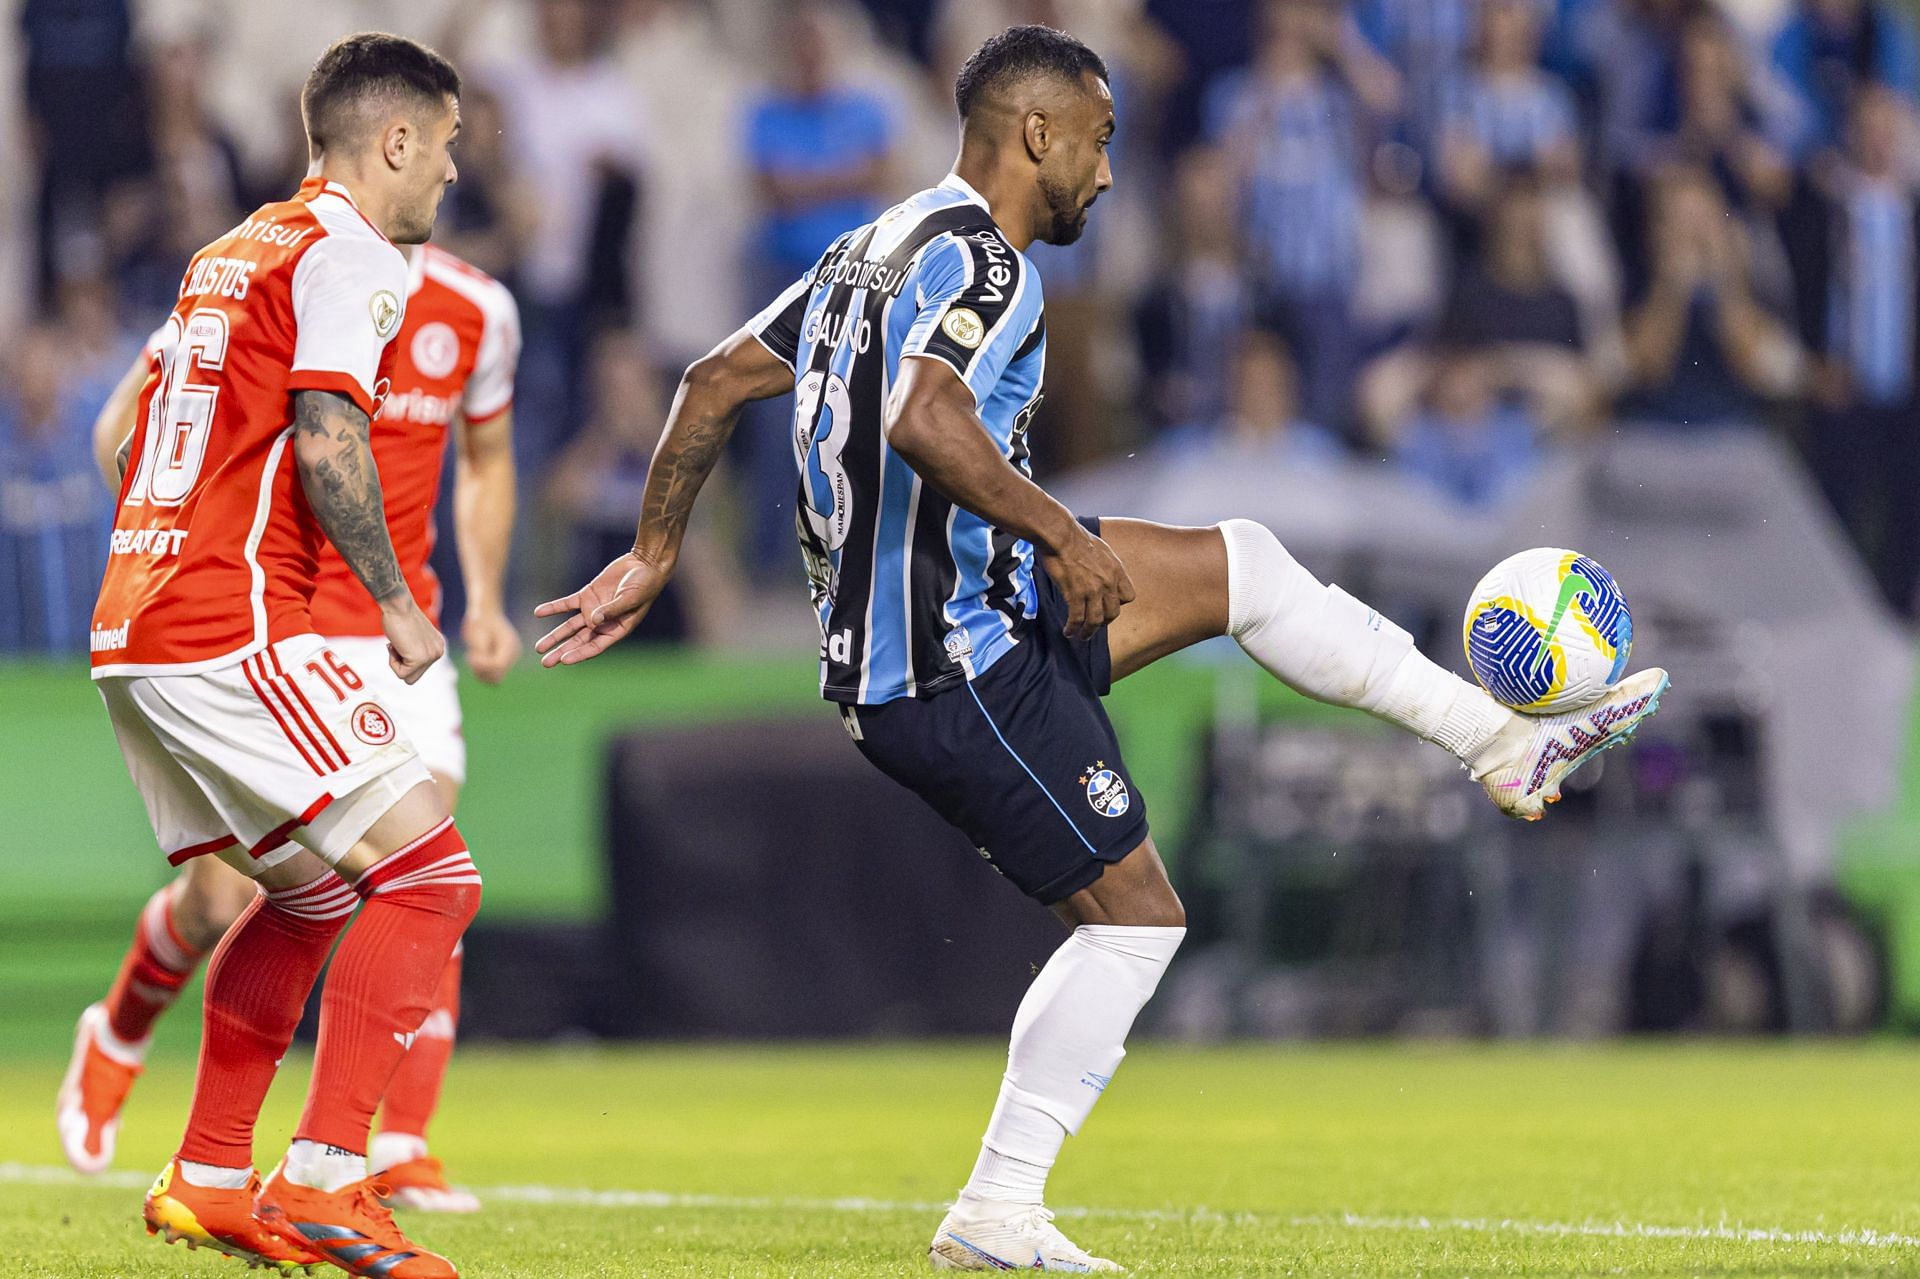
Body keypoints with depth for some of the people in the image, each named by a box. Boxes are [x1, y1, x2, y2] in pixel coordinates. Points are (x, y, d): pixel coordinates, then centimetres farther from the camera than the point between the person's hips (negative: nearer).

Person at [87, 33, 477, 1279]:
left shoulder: (232, 252, 21)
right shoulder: (349, 254, -7)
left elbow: (133, 444, 25)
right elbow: (325, 439, -19)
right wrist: (396, 603, -10)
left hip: (131, 630, 10)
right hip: (235, 631, -10)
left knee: (315, 890, 22)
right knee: (429, 871, -9)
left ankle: (208, 1179, 20)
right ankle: (324, 1179, -17)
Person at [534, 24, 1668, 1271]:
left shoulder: (882, 246, 13)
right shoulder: (974, 258, -17)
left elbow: (717, 380, 16)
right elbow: (924, 419, -35)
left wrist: (653, 555, 21)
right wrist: (1062, 534, -26)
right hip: (967, 671, -10)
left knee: (1241, 562, 16)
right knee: (1136, 916, -3)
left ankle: (1508, 743, 21)